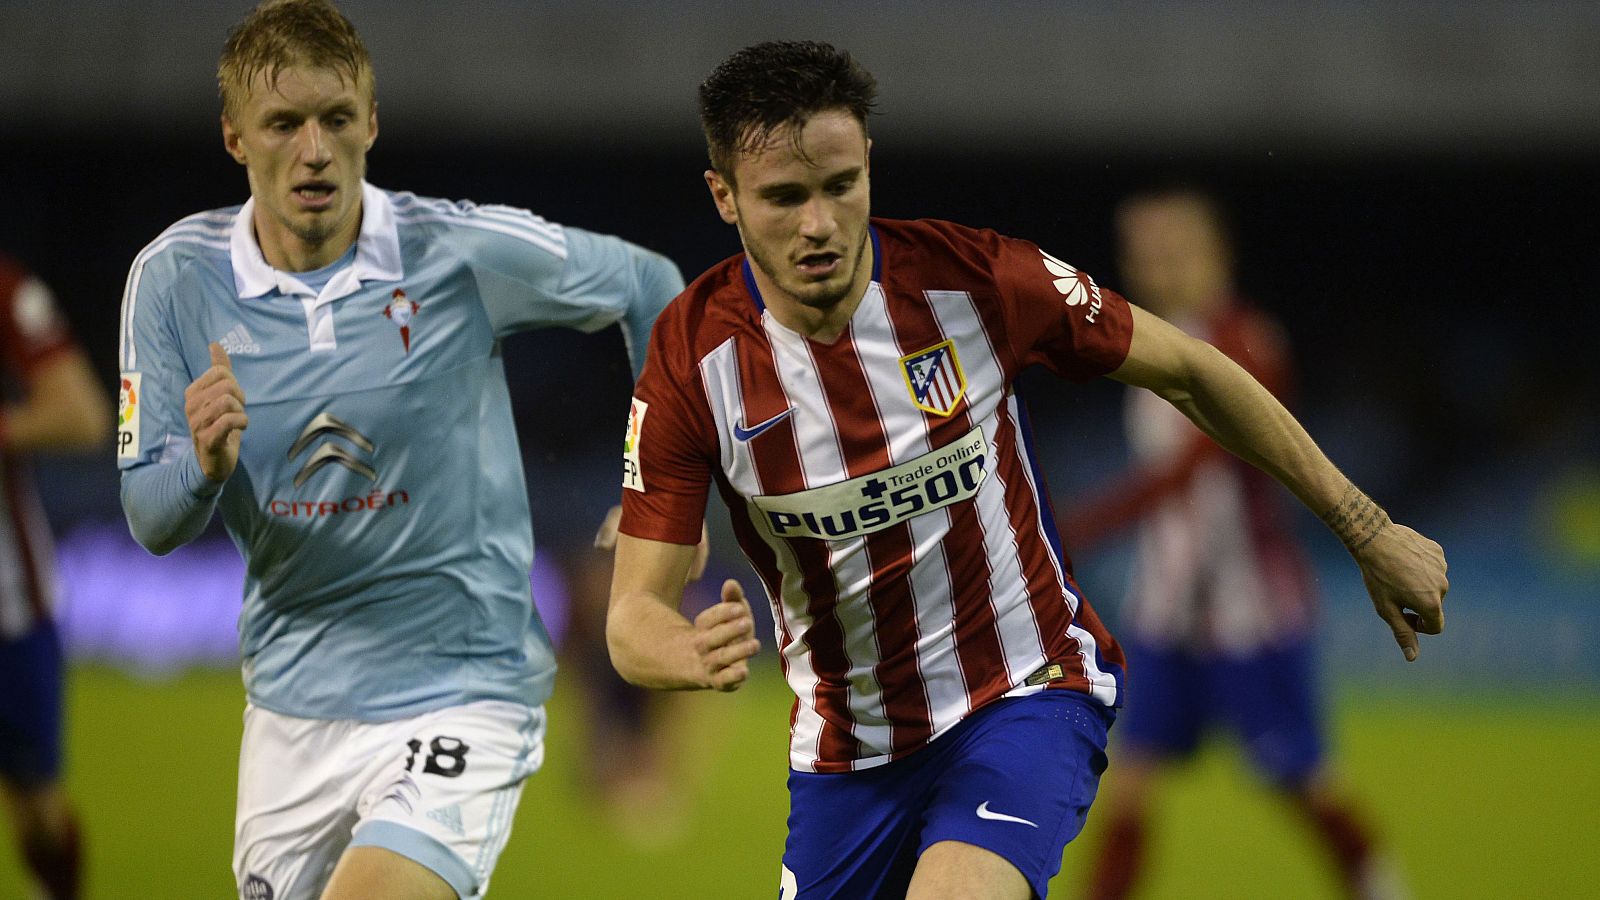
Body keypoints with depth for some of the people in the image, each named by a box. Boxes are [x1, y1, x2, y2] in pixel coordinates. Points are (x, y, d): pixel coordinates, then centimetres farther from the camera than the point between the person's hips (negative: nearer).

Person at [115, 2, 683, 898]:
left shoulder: (466, 252, -12)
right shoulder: (176, 278, -5)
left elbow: (647, 287, 6)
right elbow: (150, 521, -2)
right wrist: (204, 469, -25)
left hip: (456, 697, -4)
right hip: (292, 707, 4)